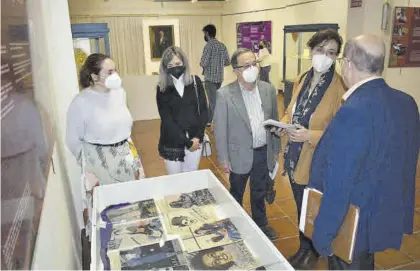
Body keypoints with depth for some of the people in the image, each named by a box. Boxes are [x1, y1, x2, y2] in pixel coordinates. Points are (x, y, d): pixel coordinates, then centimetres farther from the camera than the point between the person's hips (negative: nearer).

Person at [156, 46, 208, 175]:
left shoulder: (195, 81, -1)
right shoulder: (162, 87, -7)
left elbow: (203, 110, 0)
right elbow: (166, 119, -11)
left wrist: (198, 136, -11)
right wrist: (186, 142, -16)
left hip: (194, 141, 2)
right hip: (172, 143, -1)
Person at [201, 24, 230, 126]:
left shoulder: (209, 45, -13)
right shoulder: (222, 45, 7)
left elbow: (203, 63, -18)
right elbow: (228, 62, 11)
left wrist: (201, 63, 4)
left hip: (210, 78, -7)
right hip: (220, 78, 7)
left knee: (213, 102, -2)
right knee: (213, 100, 19)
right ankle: (208, 120, 32)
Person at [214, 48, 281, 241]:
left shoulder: (268, 89, -2)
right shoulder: (224, 94, -15)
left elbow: (274, 121, 6)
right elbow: (220, 129, -11)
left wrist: (276, 148, 9)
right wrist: (223, 158, -9)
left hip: (264, 152, 3)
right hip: (240, 154, -3)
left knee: (260, 192, 21)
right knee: (236, 193, 18)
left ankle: (261, 224, 44)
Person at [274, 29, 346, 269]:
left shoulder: (340, 87, -18)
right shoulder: (302, 79, 4)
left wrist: (310, 136, -26)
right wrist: (283, 123, -7)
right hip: (295, 156, 6)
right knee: (300, 207, 22)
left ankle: (314, 252, 41)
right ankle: (304, 248, 45)